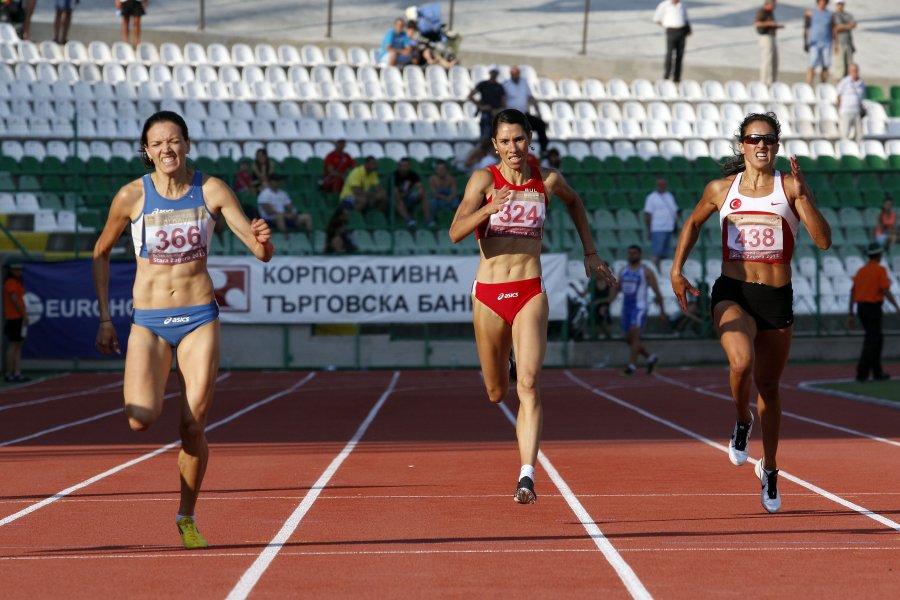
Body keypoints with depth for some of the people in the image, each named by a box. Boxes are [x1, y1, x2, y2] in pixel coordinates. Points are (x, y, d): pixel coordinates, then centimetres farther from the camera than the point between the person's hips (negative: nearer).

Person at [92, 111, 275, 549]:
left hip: (199, 318, 1)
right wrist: (104, 318, 7)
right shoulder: (132, 196, -5)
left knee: (193, 428, -3)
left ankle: (187, 517, 17)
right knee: (141, 419, -21)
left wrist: (261, 240, -30)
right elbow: (101, 253, 10)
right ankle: (146, 393, 17)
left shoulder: (211, 190, -4)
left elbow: (263, 253, -5)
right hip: (148, 321, -1)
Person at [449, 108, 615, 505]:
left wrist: (590, 252, 25)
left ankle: (527, 476, -23)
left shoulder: (547, 181, 3)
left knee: (528, 384, -17)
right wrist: (488, 208, -33)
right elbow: (455, 233, -16)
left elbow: (574, 202, 27)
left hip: (530, 293, 0)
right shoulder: (484, 179, -4)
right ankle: (498, 369, 52)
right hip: (489, 294, 0)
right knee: (497, 393, 13)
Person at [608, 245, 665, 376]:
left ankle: (632, 365, -22)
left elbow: (657, 292, -3)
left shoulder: (646, 271, -4)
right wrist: (608, 303, -3)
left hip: (639, 307, -7)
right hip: (626, 307, 7)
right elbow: (615, 289, 14)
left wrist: (662, 311, -4)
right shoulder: (623, 271, 13)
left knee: (634, 334, -20)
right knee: (628, 339, 10)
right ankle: (650, 358, 29)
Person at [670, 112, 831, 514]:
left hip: (777, 298, 1)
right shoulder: (721, 189, 3)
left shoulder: (789, 187, -2)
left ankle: (769, 470, 34)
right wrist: (676, 270, 13)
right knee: (742, 363, -30)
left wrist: (803, 197, -24)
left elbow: (823, 240, -12)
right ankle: (742, 423, 3)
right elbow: (693, 223, 23)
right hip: (732, 294, -1)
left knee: (769, 387, 13)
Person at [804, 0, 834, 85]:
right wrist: (805, 43, -7)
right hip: (814, 43, -3)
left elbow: (833, 30, 12)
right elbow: (805, 28, 0)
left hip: (827, 43, 3)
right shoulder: (810, 13, 2)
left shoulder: (830, 14, 11)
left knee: (825, 66, 3)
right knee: (812, 65, -13)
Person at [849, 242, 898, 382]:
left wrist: (851, 315, 13)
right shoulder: (880, 270, -8)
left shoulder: (861, 270, 12)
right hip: (873, 308, -7)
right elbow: (886, 291, -15)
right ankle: (862, 373, -12)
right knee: (871, 342, -5)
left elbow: (852, 293, 10)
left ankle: (877, 372, 19)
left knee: (877, 338, 18)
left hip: (860, 308, 7)